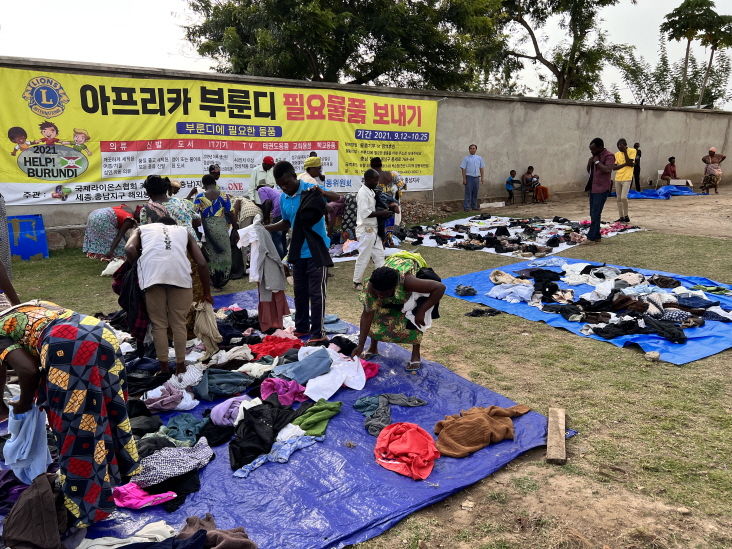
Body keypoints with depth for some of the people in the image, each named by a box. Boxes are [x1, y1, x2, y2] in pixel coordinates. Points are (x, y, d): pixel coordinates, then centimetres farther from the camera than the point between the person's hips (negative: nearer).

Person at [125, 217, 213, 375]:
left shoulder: (143, 229, 30)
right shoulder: (184, 231, 31)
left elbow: (129, 249, 7)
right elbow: (202, 263, 19)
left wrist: (138, 268, 25)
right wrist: (207, 293, 26)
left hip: (152, 273, 0)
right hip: (179, 273, 1)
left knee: (159, 324, 12)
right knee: (179, 323, 14)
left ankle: (164, 367, 18)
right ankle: (180, 366, 20)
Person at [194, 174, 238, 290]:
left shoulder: (199, 197, -1)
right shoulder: (224, 196, -1)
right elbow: (231, 215, -3)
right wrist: (236, 230, 5)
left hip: (206, 229, 1)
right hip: (221, 227, -1)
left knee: (211, 255, 15)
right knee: (223, 255, 10)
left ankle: (214, 282, 24)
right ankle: (220, 283, 16)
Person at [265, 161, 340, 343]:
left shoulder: (311, 189, -14)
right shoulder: (283, 198, 4)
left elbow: (339, 199, -22)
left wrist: (323, 193, -41)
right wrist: (264, 228, 5)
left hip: (317, 251, -6)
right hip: (298, 252, 6)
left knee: (316, 292, -1)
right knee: (300, 291, 16)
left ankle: (318, 333, 9)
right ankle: (302, 327, 30)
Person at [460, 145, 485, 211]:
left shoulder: (479, 158, 10)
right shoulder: (466, 158, -1)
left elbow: (482, 168, 13)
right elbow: (463, 169, -5)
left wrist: (482, 178, 7)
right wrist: (464, 179, -11)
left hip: (477, 177, 4)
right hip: (469, 177, -4)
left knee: (475, 193, 9)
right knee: (468, 193, -5)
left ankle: (474, 206, 17)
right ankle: (466, 207, -3)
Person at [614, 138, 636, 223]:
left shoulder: (632, 151, -4)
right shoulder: (617, 154, 8)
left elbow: (630, 163, -16)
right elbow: (614, 167, 1)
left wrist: (625, 151, -13)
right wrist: (625, 164, -12)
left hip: (627, 178, -5)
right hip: (617, 179, 6)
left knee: (623, 197, -17)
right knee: (618, 199, 6)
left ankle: (626, 216, 0)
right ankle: (621, 217, 13)